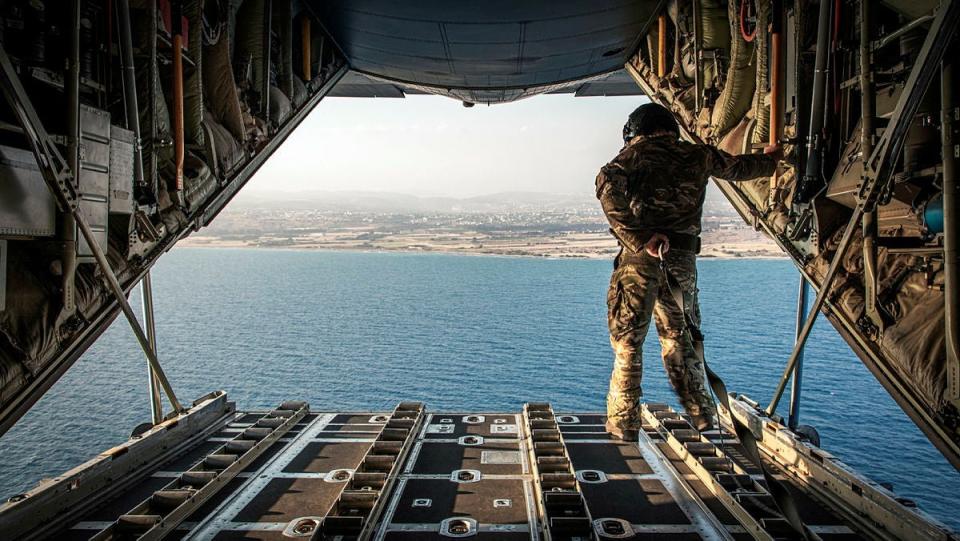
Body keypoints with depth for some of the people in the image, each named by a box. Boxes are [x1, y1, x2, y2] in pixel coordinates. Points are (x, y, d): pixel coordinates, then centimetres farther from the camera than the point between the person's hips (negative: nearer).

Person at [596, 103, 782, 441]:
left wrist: (639, 238, -18)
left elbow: (608, 185, -18)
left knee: (627, 341, 3)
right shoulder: (698, 155, 15)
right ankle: (701, 416, 28)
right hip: (682, 259, 4)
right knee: (680, 338, 18)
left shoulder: (637, 151, 3)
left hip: (641, 257, -4)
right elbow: (739, 168, 33)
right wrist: (770, 159, 56)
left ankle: (623, 426, 6)